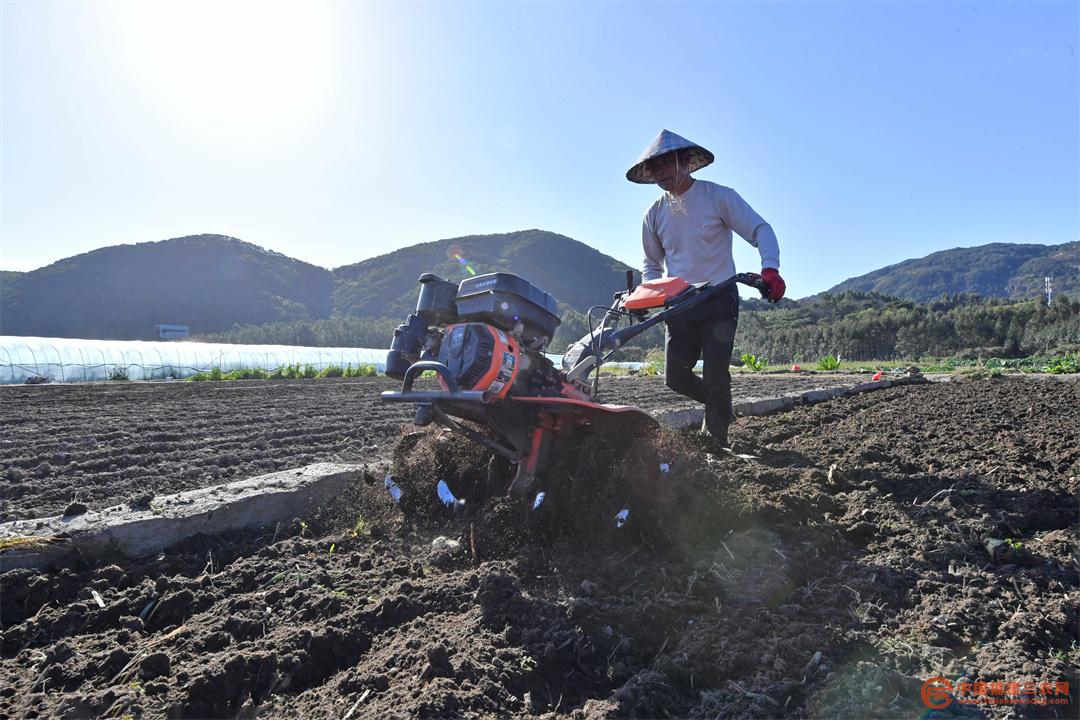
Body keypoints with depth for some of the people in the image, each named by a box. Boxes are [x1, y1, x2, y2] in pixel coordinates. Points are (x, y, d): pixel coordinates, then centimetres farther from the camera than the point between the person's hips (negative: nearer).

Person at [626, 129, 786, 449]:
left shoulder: (718, 196, -3)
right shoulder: (654, 214, 9)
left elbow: (760, 230, -6)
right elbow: (651, 263, 20)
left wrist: (770, 268, -25)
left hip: (719, 301, -4)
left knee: (715, 376, -10)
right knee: (675, 376, 0)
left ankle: (717, 441, 6)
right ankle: (719, 406, 29)